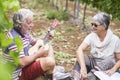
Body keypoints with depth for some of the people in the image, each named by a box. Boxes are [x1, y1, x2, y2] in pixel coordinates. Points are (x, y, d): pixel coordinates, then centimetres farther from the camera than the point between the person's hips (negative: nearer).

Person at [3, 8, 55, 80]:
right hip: (20, 74, -11)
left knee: (49, 48, 15)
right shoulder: (14, 38, -29)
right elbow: (22, 63, -32)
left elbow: (34, 42, 21)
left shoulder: (24, 32, 2)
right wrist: (38, 54, -19)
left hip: (27, 62, 11)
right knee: (49, 61, -27)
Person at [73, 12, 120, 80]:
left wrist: (113, 70, -28)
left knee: (108, 60, -32)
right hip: (94, 64, 2)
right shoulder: (91, 36, -11)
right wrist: (83, 67, -42)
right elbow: (79, 50, -26)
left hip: (107, 69, -1)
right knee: (82, 57, -24)